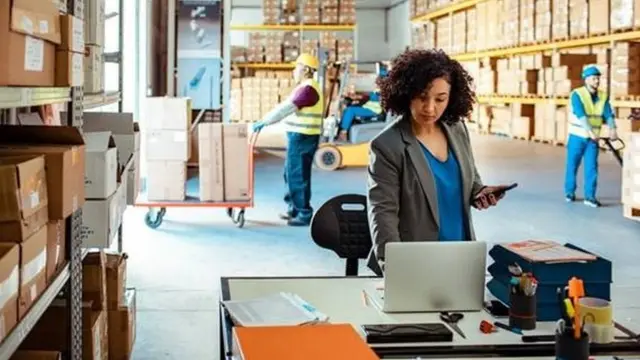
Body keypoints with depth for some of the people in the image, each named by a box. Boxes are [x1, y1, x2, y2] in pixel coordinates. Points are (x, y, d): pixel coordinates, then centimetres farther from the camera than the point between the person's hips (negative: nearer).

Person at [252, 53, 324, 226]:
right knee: (290, 173, 17)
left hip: (303, 137, -11)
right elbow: (286, 107, 19)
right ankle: (294, 208, 27)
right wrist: (266, 121, 14)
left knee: (298, 176, -5)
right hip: (298, 136, 11)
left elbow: (286, 108, -23)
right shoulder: (305, 87, 17)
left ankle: (305, 214, 1)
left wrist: (264, 121, -20)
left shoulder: (308, 89, -17)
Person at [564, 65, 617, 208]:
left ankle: (590, 196, -1)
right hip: (577, 136, -3)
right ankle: (569, 192, 24)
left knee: (591, 167, -3)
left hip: (593, 138, 3)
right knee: (572, 165, 7)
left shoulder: (603, 96, 1)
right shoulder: (577, 94, -13)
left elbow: (608, 114, -10)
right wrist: (590, 131, -36)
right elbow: (580, 115, -25)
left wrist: (612, 129, -29)